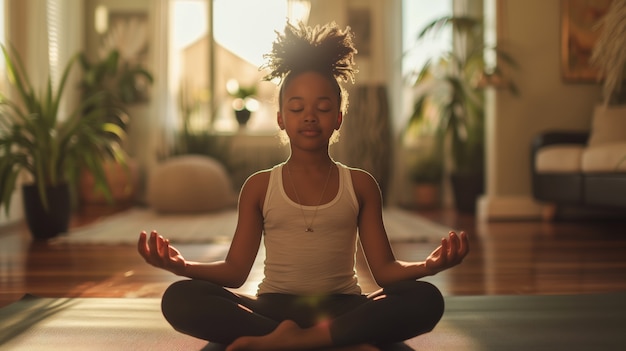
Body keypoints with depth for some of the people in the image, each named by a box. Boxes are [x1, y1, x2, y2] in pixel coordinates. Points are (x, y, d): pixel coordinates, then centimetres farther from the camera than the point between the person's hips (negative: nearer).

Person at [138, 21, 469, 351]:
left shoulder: (360, 185, 8)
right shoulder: (259, 186, 8)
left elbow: (385, 270, 2)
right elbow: (235, 270, 4)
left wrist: (428, 265, -20)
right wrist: (183, 265, -17)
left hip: (341, 309, 1)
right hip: (273, 308, 0)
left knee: (425, 299, -29)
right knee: (180, 298, -27)